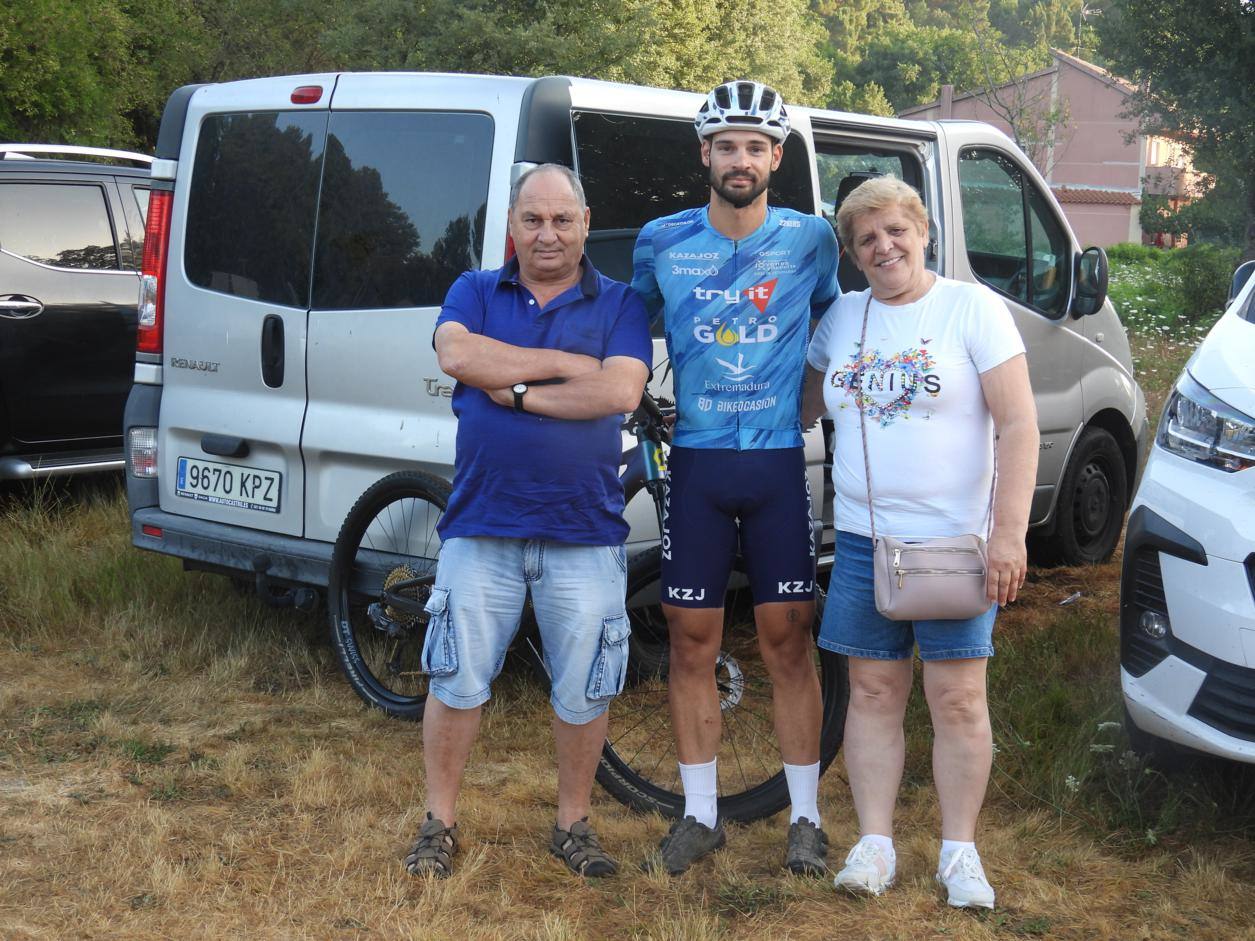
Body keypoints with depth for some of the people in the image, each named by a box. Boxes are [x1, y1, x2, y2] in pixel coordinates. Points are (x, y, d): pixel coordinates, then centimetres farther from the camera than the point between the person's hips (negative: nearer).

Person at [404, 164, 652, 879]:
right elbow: (458, 354, -14)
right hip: (481, 528, 1)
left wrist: (516, 392, -12)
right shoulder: (474, 292, 8)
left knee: (583, 691, 8)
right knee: (457, 682, 6)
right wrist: (567, 363, -12)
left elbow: (620, 391, -13)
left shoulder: (620, 304, 4)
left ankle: (574, 823, 27)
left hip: (585, 535, 0)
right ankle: (440, 823, 23)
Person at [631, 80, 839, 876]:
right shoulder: (662, 242, 1)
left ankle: (806, 816, 15)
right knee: (693, 644, 5)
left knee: (788, 641, 2)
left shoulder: (810, 239, 0)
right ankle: (701, 814, 18)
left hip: (777, 461, -1)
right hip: (696, 461, 1)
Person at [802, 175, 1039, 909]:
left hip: (954, 539, -4)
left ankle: (960, 850, 13)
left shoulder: (973, 309, -4)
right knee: (874, 693, 7)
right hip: (862, 538, 4)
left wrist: (1010, 533, -15)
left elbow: (1019, 424, -8)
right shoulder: (842, 318, 10)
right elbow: (802, 408, 20)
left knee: (958, 698, 0)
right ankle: (875, 843, 16)